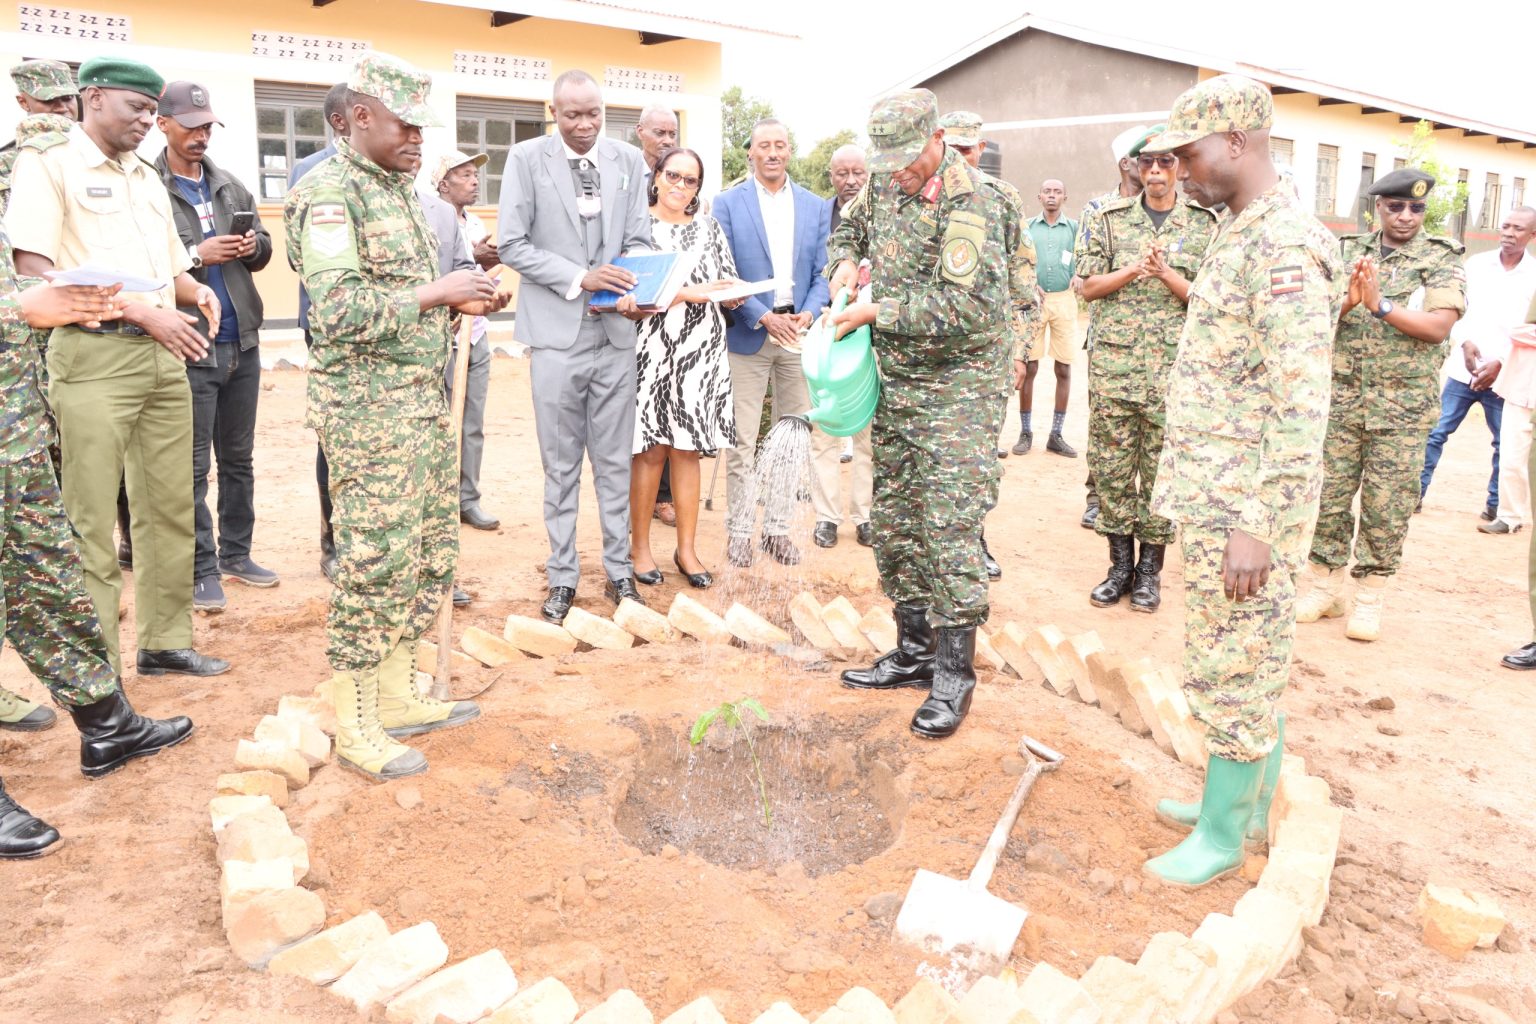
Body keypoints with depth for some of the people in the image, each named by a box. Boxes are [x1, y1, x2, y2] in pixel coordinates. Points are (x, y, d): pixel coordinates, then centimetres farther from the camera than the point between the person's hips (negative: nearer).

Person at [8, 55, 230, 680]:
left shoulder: (146, 176, 19)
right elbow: (35, 274, -12)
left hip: (164, 358, 7)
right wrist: (141, 312, -18)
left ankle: (165, 642, 22)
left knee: (172, 511, 10)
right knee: (92, 527, -2)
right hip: (94, 358, -7)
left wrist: (197, 292, 1)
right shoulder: (47, 161, -2)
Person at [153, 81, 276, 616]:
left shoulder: (230, 186, 12)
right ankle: (201, 570, 9)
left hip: (242, 341, 6)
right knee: (193, 466, 0)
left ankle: (236, 554, 26)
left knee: (238, 458, 14)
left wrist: (253, 246, -3)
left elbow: (264, 247, 19)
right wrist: (196, 256, -19)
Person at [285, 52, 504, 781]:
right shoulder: (329, 193, -13)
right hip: (368, 409, -9)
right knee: (375, 563, -4)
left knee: (430, 554, 13)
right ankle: (355, 728, 9)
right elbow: (339, 311, -23)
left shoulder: (399, 190, 16)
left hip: (423, 401, 9)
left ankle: (397, 696, 26)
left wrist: (461, 301, 6)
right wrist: (438, 292, -18)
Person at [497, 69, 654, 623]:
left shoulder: (628, 159, 7)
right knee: (561, 465, 6)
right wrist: (579, 277, -16)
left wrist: (639, 286, -13)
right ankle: (562, 577, 18)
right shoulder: (527, 158, -1)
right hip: (557, 332, -2)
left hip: (615, 331, 2)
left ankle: (619, 571, 21)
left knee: (615, 462, 9)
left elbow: (639, 239, 8)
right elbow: (512, 244, -5)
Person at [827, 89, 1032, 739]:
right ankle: (914, 652, 25)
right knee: (894, 523, 12)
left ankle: (955, 674, 4)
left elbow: (963, 308, -25)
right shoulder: (885, 184, 7)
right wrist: (846, 261, 4)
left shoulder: (972, 203, -17)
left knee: (949, 527, -9)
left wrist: (875, 312, -19)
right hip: (896, 382, 8)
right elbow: (849, 228, 27)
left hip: (959, 387, -8)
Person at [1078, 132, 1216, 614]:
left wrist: (1166, 273, -14)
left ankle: (1150, 569, 16)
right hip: (1113, 362, 1)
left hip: (1174, 367, -1)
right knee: (1111, 467, 4)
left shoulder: (1204, 225, 6)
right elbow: (1089, 287, 4)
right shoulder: (1110, 218, 8)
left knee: (1161, 471, 4)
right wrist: (1134, 271, -12)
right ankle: (1120, 564, 17)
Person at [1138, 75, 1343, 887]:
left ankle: (1222, 835, 16)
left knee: (1231, 667, 1)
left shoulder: (1283, 243, -18)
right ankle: (1250, 797, 33)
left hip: (1243, 502, -10)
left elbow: (1302, 403, -24)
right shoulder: (1241, 233, 13)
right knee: (1244, 659, 19)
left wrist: (1257, 525, -25)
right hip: (1214, 492, 10)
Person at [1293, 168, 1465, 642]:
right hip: (1341, 398, 2)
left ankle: (1370, 599, 14)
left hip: (1403, 407, -2)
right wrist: (1347, 302, -19)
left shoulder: (1442, 260, 1)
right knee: (1329, 495, 5)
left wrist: (1381, 304, -18)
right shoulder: (1349, 252, 9)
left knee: (1387, 505, 3)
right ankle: (1325, 586, 19)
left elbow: (1439, 327, -11)